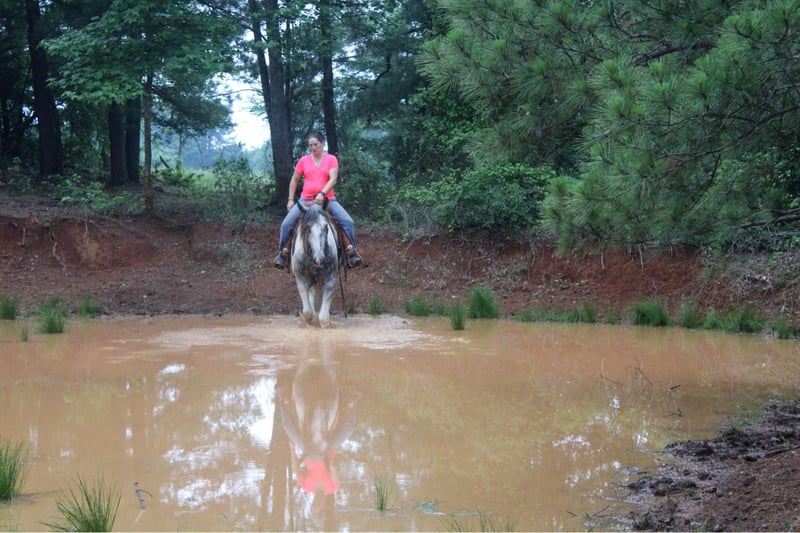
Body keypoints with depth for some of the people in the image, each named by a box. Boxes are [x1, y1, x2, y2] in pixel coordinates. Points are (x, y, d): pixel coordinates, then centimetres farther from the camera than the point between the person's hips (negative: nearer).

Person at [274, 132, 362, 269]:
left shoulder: (331, 159, 0)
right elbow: (294, 180, 14)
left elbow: (333, 179, -12)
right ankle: (282, 252, 3)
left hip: (327, 199, -1)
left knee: (348, 222, -19)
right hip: (306, 199, 1)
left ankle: (352, 250, -3)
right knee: (286, 223, -14)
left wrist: (322, 193, -27)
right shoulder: (304, 160, 5)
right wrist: (291, 200, 8)